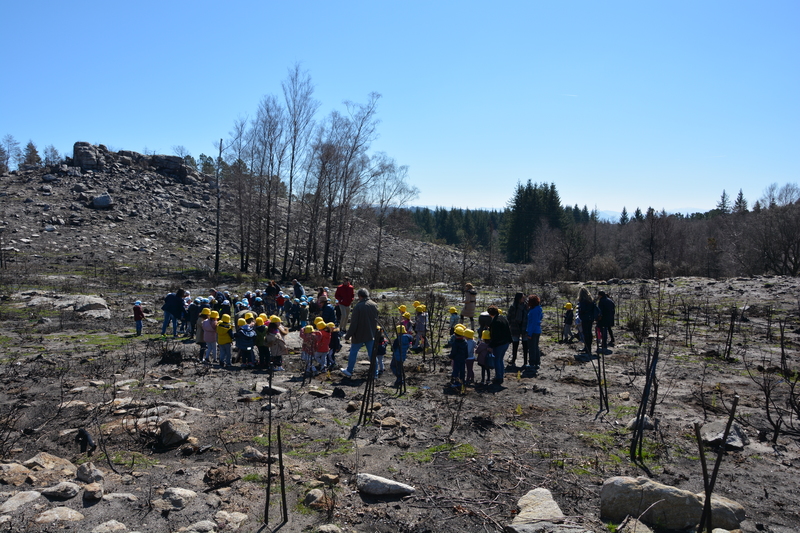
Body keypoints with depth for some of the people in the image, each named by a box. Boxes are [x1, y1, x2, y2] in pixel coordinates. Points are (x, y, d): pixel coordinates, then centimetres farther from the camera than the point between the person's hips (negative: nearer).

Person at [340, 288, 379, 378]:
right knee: (372, 354, 10)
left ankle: (349, 371, 22)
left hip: (359, 335, -4)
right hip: (371, 335, 5)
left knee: (353, 352, 12)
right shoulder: (374, 305, 0)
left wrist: (348, 335, -8)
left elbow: (353, 324, -16)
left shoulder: (358, 307, -18)